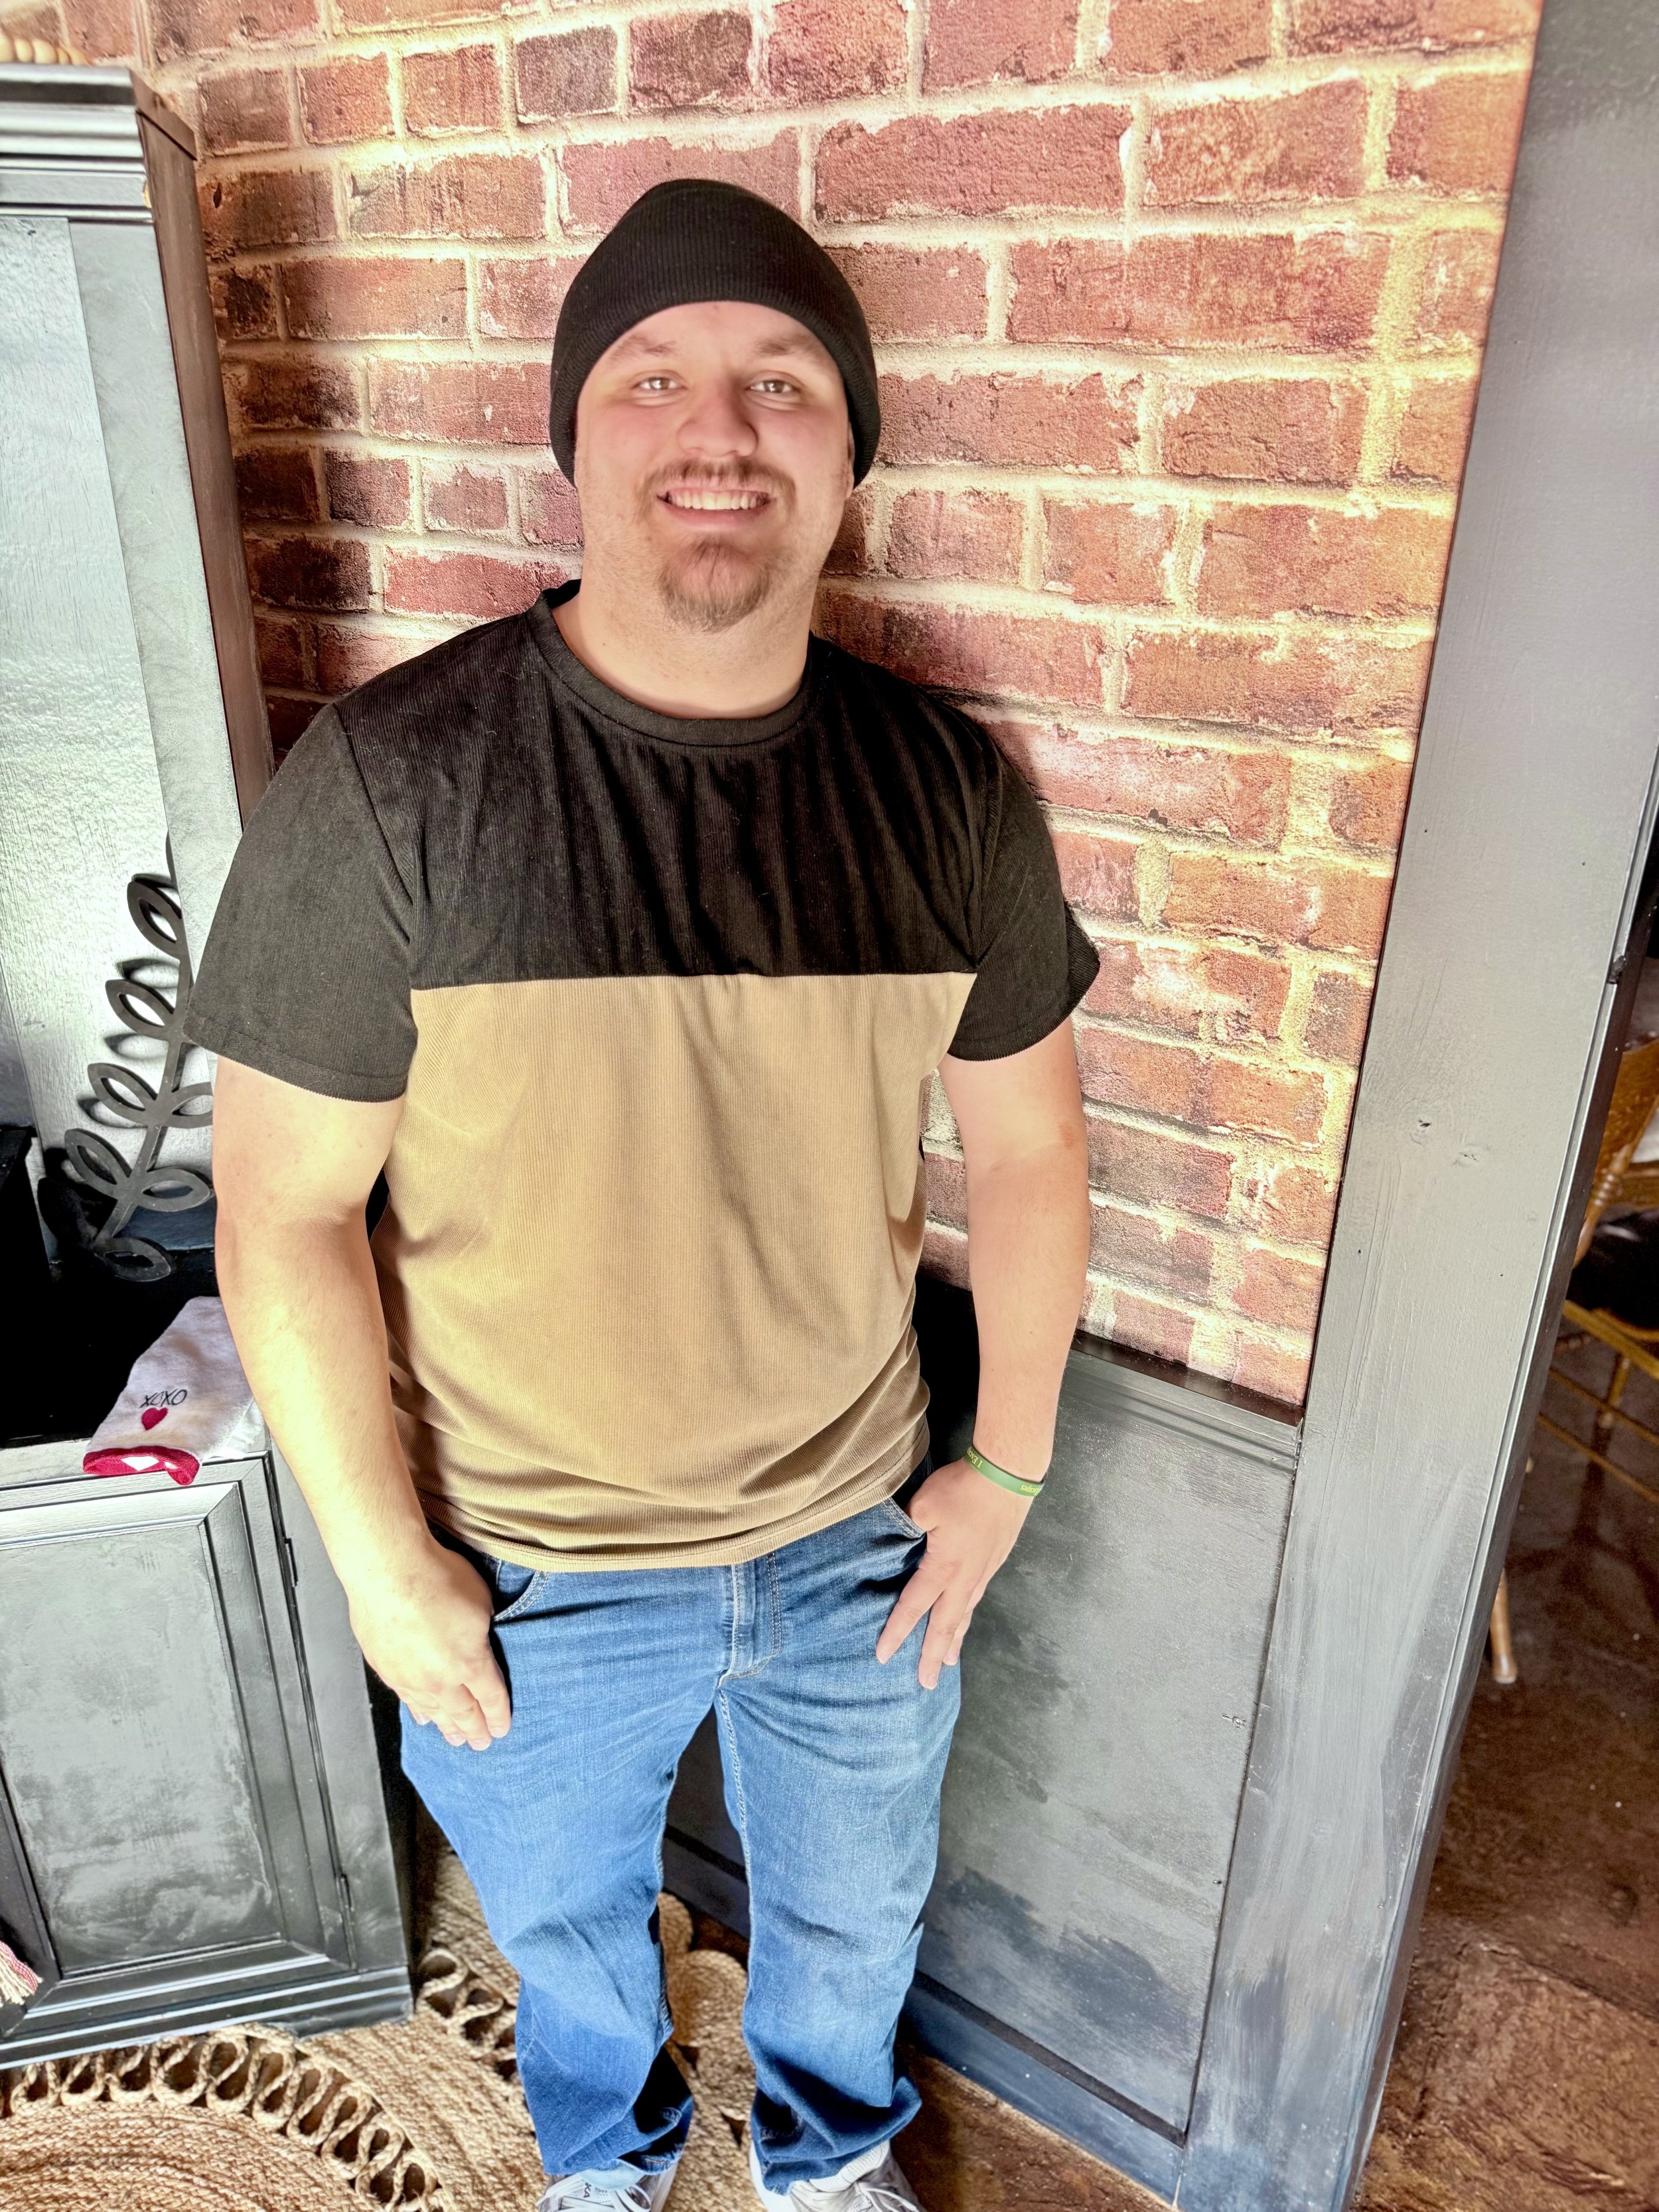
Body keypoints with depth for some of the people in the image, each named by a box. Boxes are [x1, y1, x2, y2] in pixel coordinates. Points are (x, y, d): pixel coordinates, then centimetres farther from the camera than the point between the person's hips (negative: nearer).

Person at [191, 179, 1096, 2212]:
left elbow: (1025, 1145, -1)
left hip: (856, 1537, 3)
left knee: (855, 1908, 29)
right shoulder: (387, 785, -20)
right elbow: (285, 1210, -15)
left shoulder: (950, 791, -11)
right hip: (527, 1575, -1)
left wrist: (1010, 1459, 2)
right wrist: (381, 1563, -10)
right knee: (564, 1914, 29)